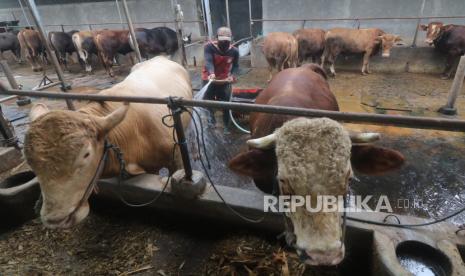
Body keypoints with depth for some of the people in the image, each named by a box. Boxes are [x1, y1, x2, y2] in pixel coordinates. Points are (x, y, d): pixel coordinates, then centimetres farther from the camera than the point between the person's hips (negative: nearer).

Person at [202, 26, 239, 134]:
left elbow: (236, 66, 0)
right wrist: (211, 73, -49)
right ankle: (211, 114, 42)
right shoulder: (209, 47, -16)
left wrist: (233, 76, -20)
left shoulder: (234, 51, -9)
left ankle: (226, 126, 23)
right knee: (208, 100, 10)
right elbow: (208, 61, -30)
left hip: (224, 81, 1)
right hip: (209, 79, -1)